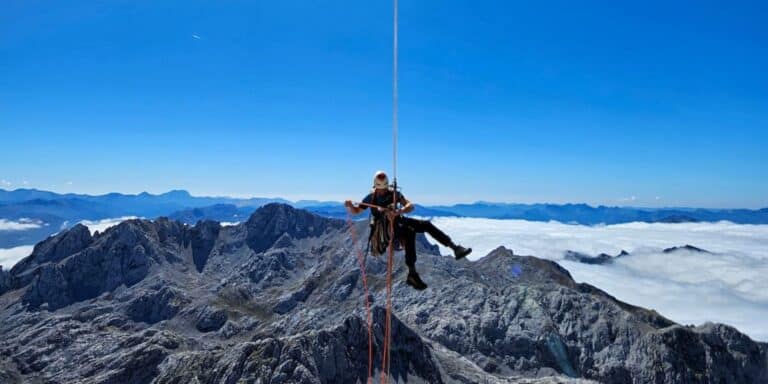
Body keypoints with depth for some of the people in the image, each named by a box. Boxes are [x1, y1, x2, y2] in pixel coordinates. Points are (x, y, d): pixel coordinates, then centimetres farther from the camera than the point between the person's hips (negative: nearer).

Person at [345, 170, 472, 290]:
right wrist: (350, 206, -18)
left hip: (397, 223, 4)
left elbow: (410, 206, -13)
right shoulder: (371, 197, -2)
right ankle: (412, 274, -41)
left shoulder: (394, 193, 0)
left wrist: (399, 211, -33)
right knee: (409, 232, -35)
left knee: (426, 224, -12)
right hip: (382, 230, -4)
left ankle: (454, 247, -12)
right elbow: (356, 211, 4)